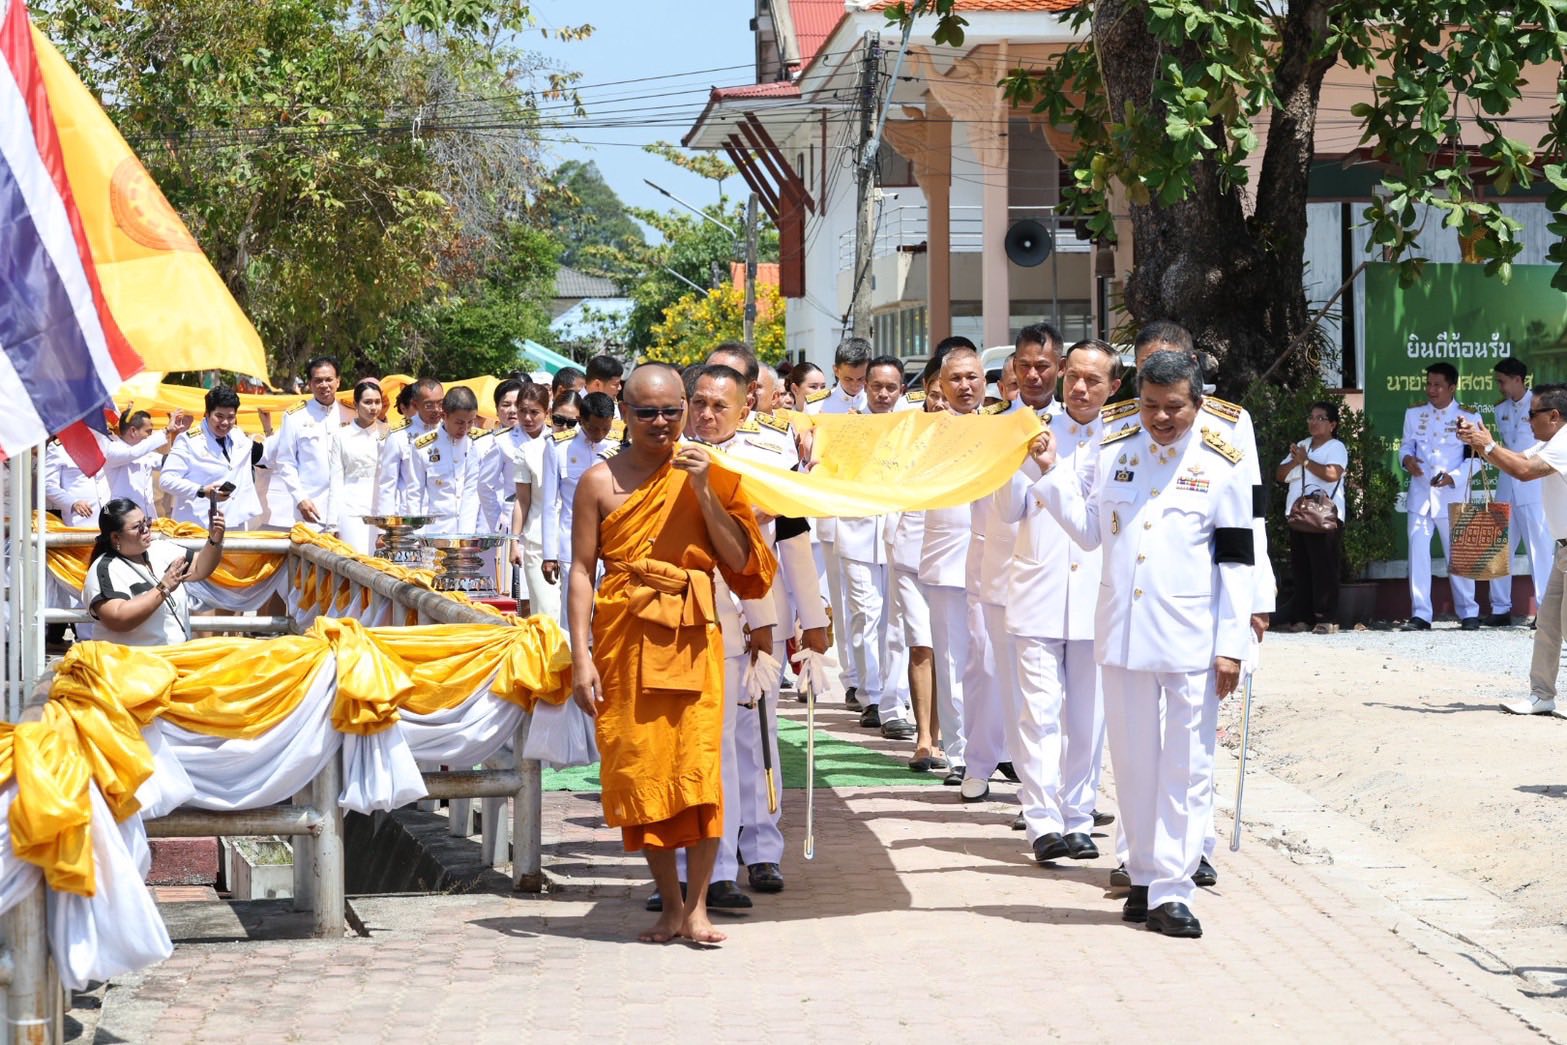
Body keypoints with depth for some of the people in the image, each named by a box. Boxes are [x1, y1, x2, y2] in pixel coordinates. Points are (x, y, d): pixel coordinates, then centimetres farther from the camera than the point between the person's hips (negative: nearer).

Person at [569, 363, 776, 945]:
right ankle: (671, 904, 12)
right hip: (625, 636, 0)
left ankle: (697, 908, 0)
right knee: (638, 768, 1)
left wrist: (704, 491, -9)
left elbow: (739, 561, 1)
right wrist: (582, 656, -7)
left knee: (699, 765, -7)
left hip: (693, 635, 0)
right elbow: (582, 570, 1)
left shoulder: (705, 474, 7)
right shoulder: (602, 482, 3)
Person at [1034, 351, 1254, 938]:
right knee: (1133, 762, 10)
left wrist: (1231, 645, -5)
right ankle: (1144, 876, 21)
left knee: (1181, 767, -1)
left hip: (1190, 641, -3)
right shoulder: (1114, 454, 7)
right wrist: (1050, 472, 5)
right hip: (1123, 634, 3)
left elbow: (1235, 560, -2)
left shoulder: (1220, 466, -2)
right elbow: (1090, 531, 14)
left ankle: (1170, 889, 1)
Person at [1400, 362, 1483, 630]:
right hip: (1420, 494, 3)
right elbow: (1406, 444, 13)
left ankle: (1468, 613, 16)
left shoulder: (1468, 417, -2)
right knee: (1417, 553, -4)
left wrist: (1454, 477, -18)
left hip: (1452, 495, -2)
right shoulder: (1414, 413, 8)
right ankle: (1420, 615, -1)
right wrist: (1407, 459, -11)